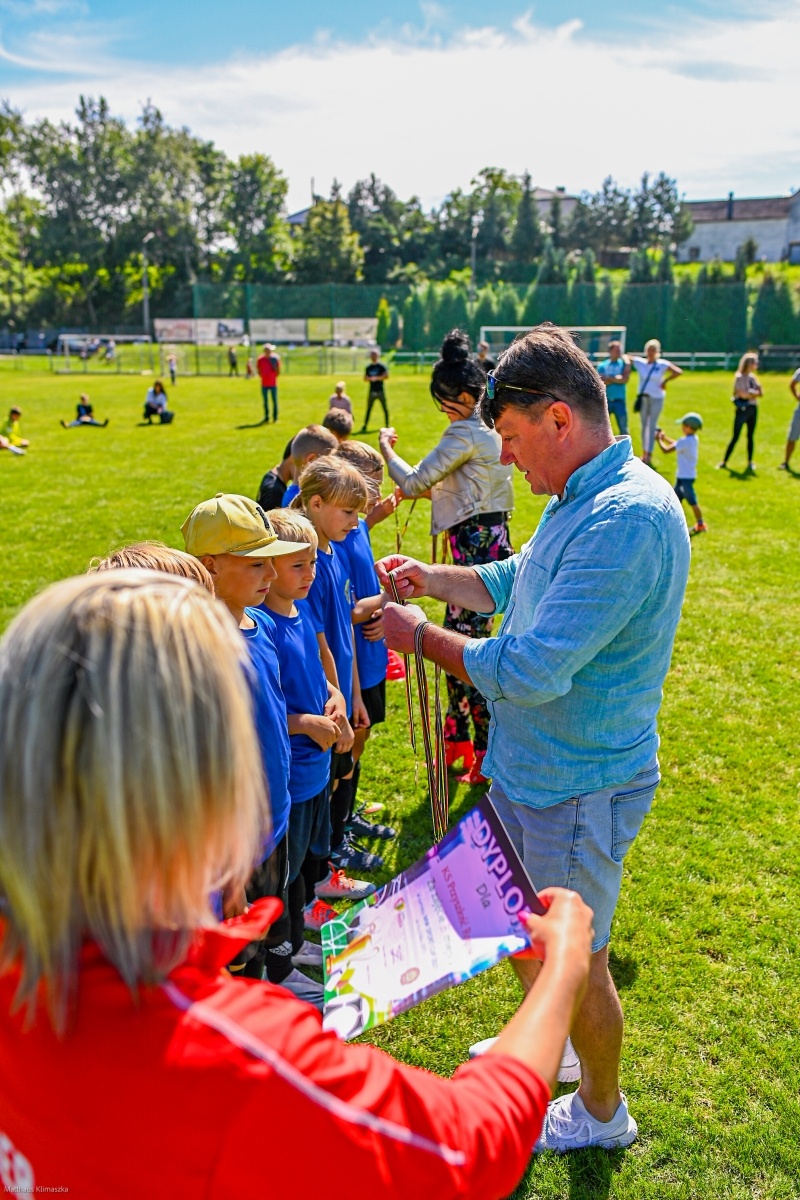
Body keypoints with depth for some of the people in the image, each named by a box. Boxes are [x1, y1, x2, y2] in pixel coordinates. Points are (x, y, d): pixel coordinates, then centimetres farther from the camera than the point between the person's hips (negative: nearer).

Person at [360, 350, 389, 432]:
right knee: (368, 409, 4)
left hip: (380, 390, -4)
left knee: (385, 409, 1)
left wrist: (376, 378, -21)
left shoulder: (382, 366, -3)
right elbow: (365, 379, 10)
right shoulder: (368, 367, 11)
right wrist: (370, 378, -11)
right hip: (371, 391, 4)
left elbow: (386, 376, -15)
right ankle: (365, 426, 6)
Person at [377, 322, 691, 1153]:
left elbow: (529, 671, -32)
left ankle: (601, 1110, 40)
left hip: (577, 790, -9)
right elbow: (517, 583, 18)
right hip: (530, 768, 10)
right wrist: (432, 578, 3)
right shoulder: (582, 500, 4)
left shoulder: (627, 519, -30)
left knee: (575, 959, 13)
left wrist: (419, 636, -18)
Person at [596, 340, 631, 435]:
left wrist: (608, 378, -8)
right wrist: (617, 379, -10)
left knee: (623, 429, 1)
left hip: (619, 401, 0)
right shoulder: (602, 365, 4)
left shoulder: (624, 363, 5)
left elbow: (625, 379, -11)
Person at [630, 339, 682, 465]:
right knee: (644, 425, 8)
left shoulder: (662, 364, -5)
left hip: (657, 398, -3)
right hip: (643, 397, 3)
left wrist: (665, 381, -8)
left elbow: (678, 372, -8)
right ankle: (644, 452, 16)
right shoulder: (640, 363, 0)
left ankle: (649, 453, -3)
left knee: (652, 425, -4)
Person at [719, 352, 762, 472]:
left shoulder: (753, 377, 13)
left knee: (751, 436, 8)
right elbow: (743, 394, -16)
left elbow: (761, 393, 9)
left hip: (753, 408, 6)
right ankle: (724, 461, 1)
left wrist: (751, 393, -10)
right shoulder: (739, 377, -8)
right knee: (735, 437, -5)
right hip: (742, 409, -6)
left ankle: (750, 462, 13)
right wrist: (755, 393, -1)